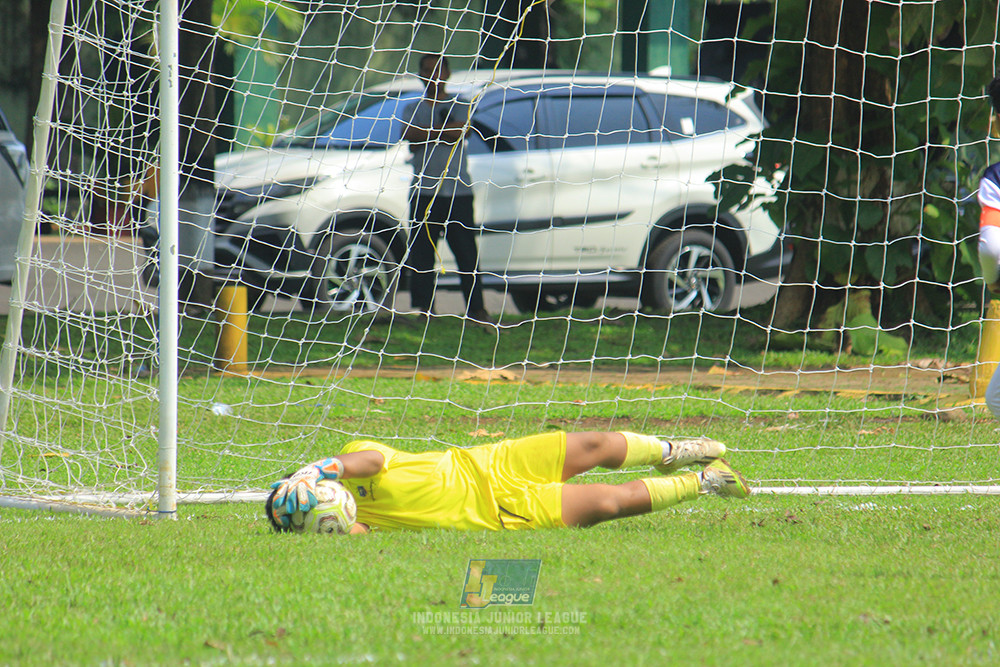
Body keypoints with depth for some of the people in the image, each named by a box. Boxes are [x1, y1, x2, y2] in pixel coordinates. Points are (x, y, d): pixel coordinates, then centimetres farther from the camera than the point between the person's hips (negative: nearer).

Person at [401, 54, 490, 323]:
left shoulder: (460, 106, 11)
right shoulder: (413, 109, 16)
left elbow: (459, 132, -9)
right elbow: (408, 134, -5)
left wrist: (426, 134, -7)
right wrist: (442, 131, -11)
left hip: (457, 192, -2)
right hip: (424, 192, 2)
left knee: (467, 252, -5)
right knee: (421, 252, -3)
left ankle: (476, 308, -2)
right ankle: (423, 307, 2)